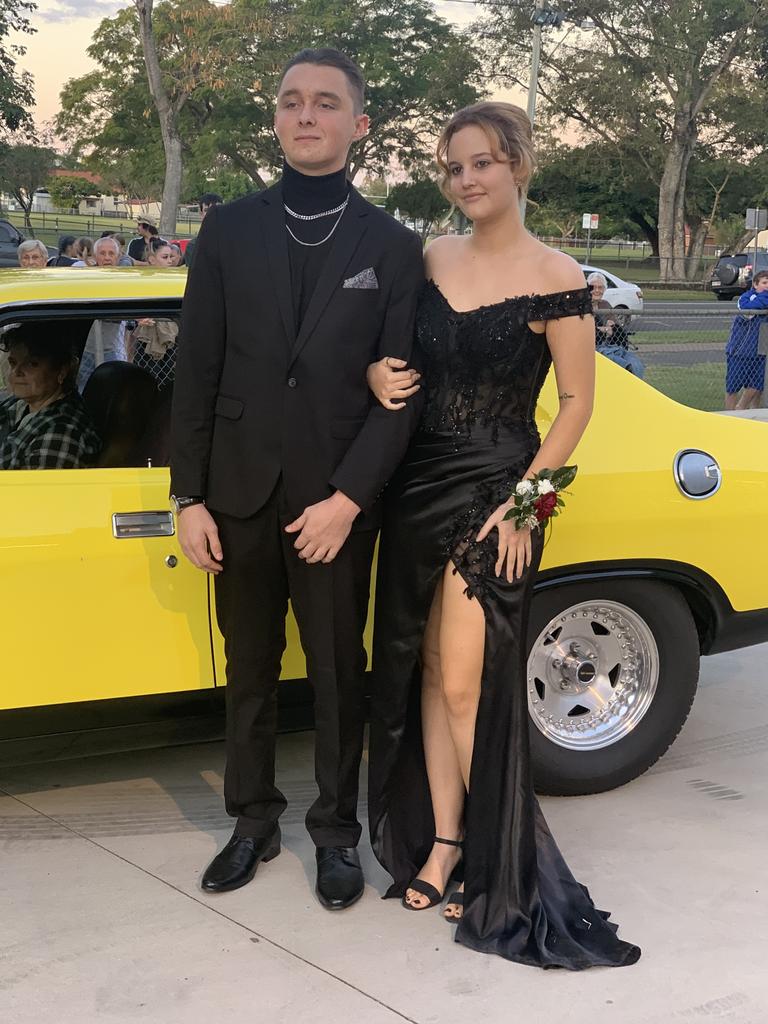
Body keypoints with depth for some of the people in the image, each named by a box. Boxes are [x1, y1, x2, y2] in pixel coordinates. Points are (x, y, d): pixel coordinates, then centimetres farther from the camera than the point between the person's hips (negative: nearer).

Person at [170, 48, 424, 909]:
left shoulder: (393, 247, 0)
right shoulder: (228, 231, 3)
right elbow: (196, 373, 2)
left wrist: (347, 498, -13)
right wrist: (188, 497, -2)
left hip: (337, 501, -1)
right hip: (241, 494, 2)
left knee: (337, 671, 9)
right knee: (249, 668, 14)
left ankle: (335, 829, 26)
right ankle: (253, 820, 30)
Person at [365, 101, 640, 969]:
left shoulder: (555, 279, -8)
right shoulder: (430, 260, 7)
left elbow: (577, 401, -6)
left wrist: (525, 500, -12)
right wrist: (377, 375, -7)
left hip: (495, 494, -5)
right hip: (417, 485, 6)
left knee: (465, 685, -5)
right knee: (423, 672, 9)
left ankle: (493, 861, 12)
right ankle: (442, 840, 22)